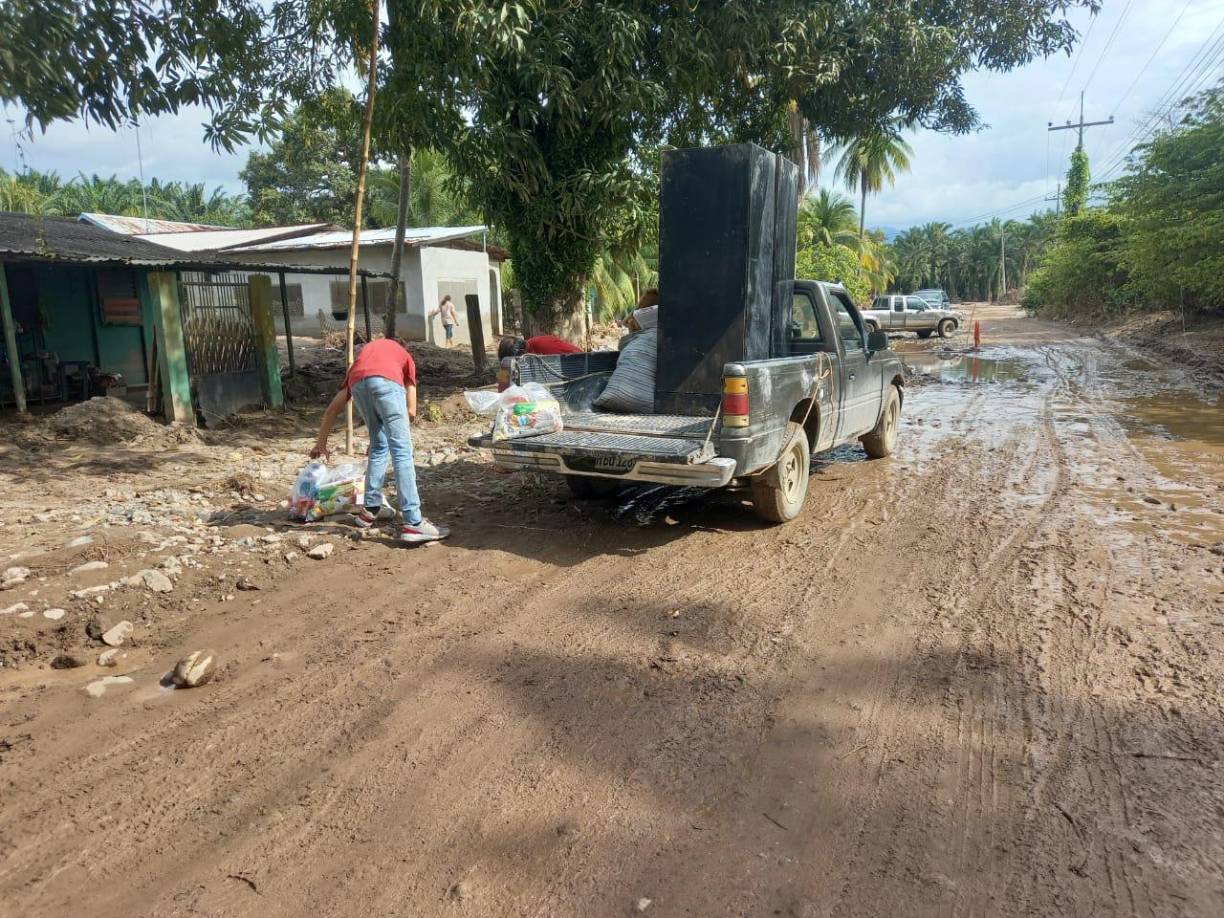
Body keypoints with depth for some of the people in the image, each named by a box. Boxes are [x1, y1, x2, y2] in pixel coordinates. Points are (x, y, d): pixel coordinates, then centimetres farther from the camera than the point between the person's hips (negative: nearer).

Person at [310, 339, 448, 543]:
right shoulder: (405, 358, 37)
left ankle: (371, 510, 27)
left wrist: (321, 444, 45)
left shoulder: (364, 354, 42)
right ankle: (413, 523, -9)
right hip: (386, 380, -3)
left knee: (379, 447, 22)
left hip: (358, 382, 3)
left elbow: (332, 410, 38)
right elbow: (411, 412, 23)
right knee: (402, 451, -3)